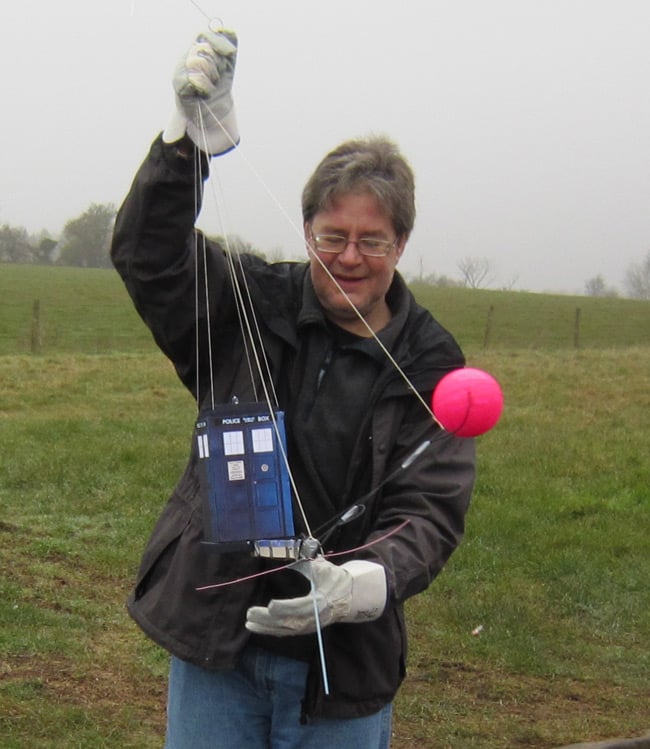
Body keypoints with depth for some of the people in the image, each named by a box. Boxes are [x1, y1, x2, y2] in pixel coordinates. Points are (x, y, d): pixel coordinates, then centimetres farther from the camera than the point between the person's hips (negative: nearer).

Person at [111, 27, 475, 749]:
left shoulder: (430, 366, -3)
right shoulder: (250, 307, 0)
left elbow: (430, 507, -10)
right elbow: (148, 253, -13)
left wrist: (371, 581, -31)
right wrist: (187, 140, -30)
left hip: (344, 661, 0)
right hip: (215, 642, 1)